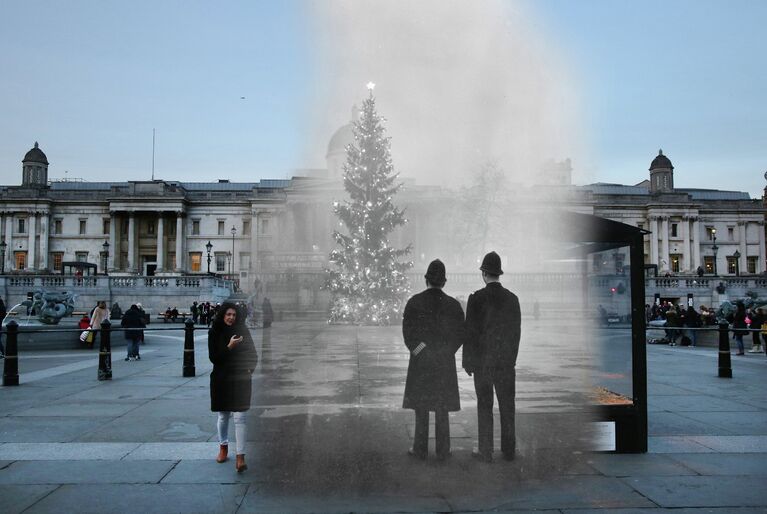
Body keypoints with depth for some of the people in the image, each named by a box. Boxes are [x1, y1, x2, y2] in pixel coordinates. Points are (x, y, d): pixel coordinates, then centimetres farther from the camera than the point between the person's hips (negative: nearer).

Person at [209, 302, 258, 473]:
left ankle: (240, 457, -9)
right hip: (221, 380, 1)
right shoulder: (214, 333, -2)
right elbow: (213, 358, -8)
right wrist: (229, 347, -20)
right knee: (223, 417, 14)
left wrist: (249, 369, -8)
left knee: (239, 418, -8)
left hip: (240, 380, -1)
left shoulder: (243, 331, 1)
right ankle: (223, 447, 34)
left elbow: (253, 354, 8)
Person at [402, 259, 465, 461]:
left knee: (421, 407, 7)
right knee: (442, 408, 8)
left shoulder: (414, 302, -5)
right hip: (445, 362, 1)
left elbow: (408, 332, -8)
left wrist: (420, 351, 0)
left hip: (420, 362, -1)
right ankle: (442, 450, 12)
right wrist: (444, 351, 5)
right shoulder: (453, 304, -1)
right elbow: (460, 335, -1)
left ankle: (420, 449, 12)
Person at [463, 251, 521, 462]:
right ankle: (508, 449, 18)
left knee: (484, 405, 4)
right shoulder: (512, 298, 0)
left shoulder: (476, 298, -10)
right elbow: (516, 331, 5)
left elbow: (470, 331, -9)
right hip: (506, 361, 3)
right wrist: (512, 358, 14)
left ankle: (486, 451, 8)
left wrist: (468, 361, -1)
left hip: (483, 360, -3)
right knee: (507, 405, 10)